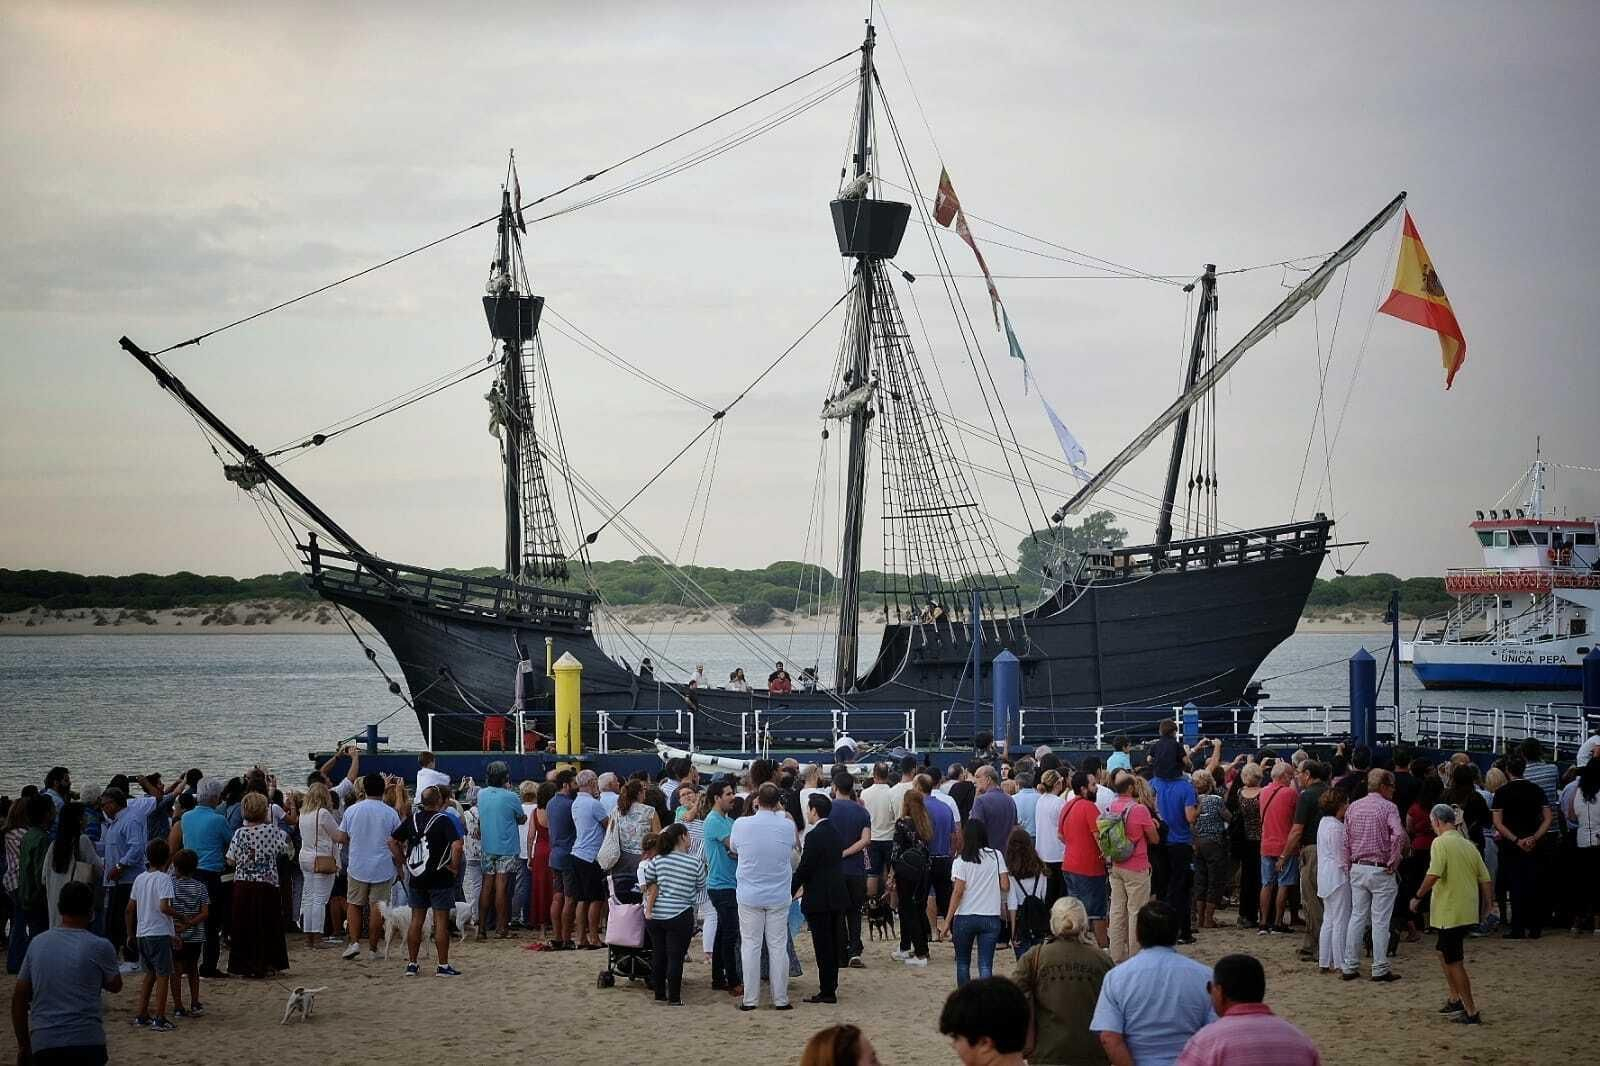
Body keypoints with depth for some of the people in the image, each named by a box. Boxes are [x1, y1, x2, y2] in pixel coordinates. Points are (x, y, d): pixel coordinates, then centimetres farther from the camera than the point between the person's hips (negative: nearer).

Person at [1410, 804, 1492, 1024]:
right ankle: (1455, 999, 27)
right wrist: (1487, 904, 22)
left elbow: (1433, 875, -24)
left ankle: (1471, 1012, 0)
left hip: (1450, 913, -8)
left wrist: (1418, 897, -12)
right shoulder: (1468, 845, 10)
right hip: (1469, 913, 8)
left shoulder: (1440, 843, -12)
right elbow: (1485, 880, 11)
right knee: (1444, 953, 24)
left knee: (1454, 962, 0)